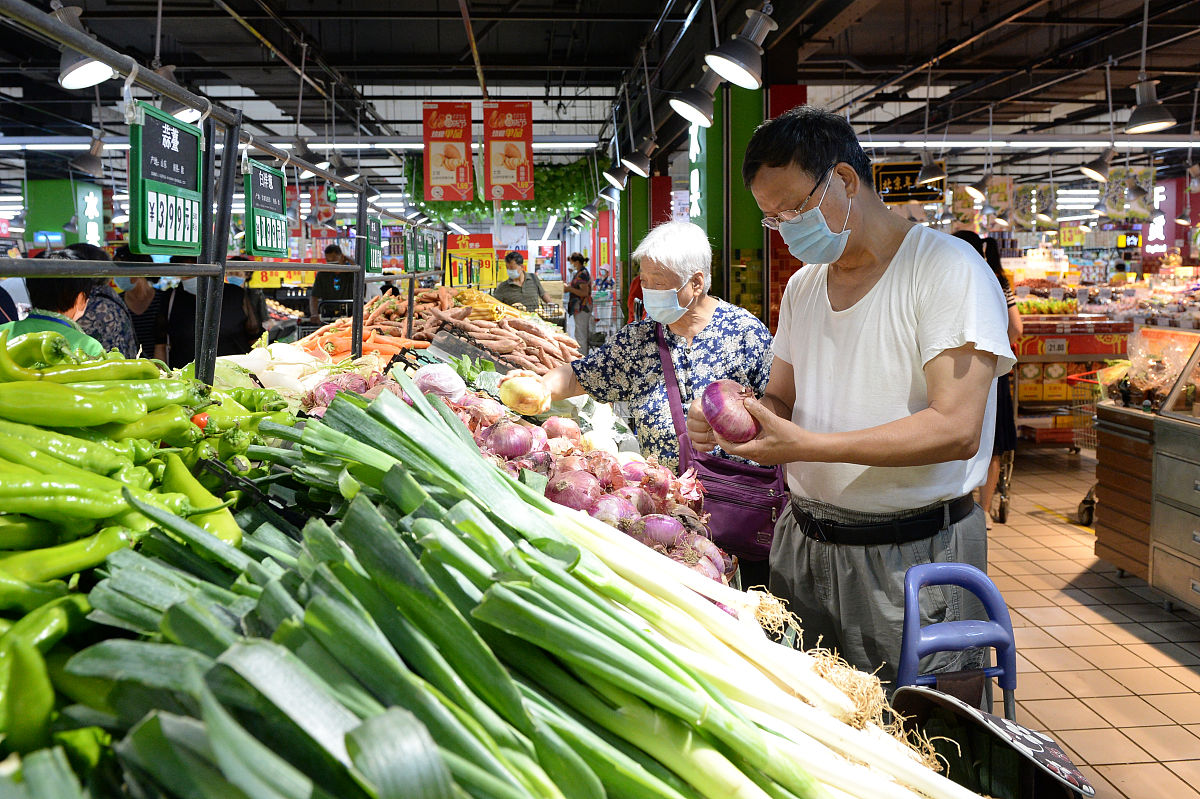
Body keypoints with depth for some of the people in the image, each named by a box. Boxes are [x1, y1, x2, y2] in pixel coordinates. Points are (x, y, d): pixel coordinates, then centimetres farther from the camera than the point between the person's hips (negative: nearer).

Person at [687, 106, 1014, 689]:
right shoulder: (802, 286, 12)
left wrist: (805, 444, -26)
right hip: (804, 544, 6)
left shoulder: (947, 269, -12)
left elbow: (956, 431, -21)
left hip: (913, 553, -6)